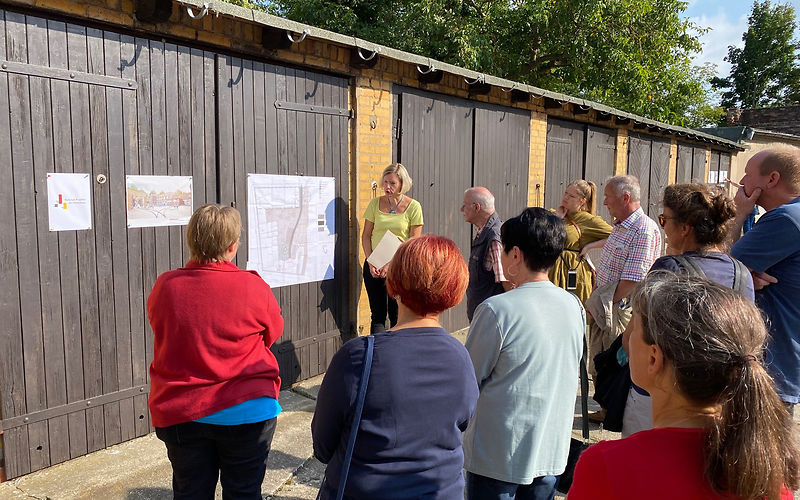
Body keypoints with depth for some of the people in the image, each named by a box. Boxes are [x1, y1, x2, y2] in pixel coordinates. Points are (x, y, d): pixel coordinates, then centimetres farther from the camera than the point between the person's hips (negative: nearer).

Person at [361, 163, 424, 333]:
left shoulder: (413, 207, -4)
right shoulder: (375, 203, 4)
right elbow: (366, 236, 7)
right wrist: (371, 263, -5)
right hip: (374, 267, 2)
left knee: (397, 316, 5)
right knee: (378, 314, 6)